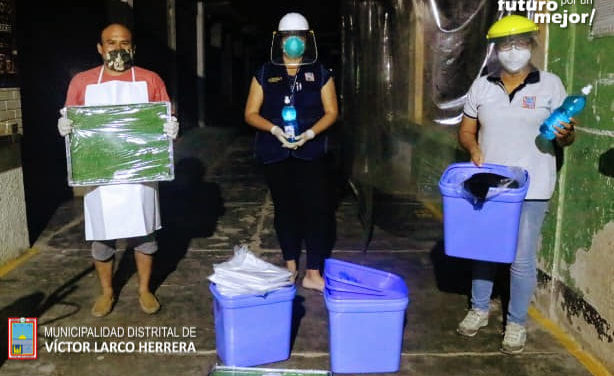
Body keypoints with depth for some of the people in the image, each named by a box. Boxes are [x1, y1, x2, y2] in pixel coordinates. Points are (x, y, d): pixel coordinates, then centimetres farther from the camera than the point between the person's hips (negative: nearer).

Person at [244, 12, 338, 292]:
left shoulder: (320, 73, 5)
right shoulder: (265, 74, 5)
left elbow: (331, 112, 3)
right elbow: (250, 114, 3)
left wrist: (310, 133, -15)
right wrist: (275, 129, -16)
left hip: (310, 151, -1)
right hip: (275, 153, 1)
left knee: (318, 209, -7)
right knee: (285, 208, 11)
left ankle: (313, 274, 1)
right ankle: (290, 266, 25)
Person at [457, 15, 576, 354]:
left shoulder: (550, 85, -3)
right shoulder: (481, 86, 4)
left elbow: (566, 137, 0)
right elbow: (466, 130, 9)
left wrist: (565, 134, -23)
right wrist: (474, 147, -12)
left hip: (530, 188, -3)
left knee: (522, 258, 3)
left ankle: (516, 323, 21)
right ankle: (479, 310, 33)